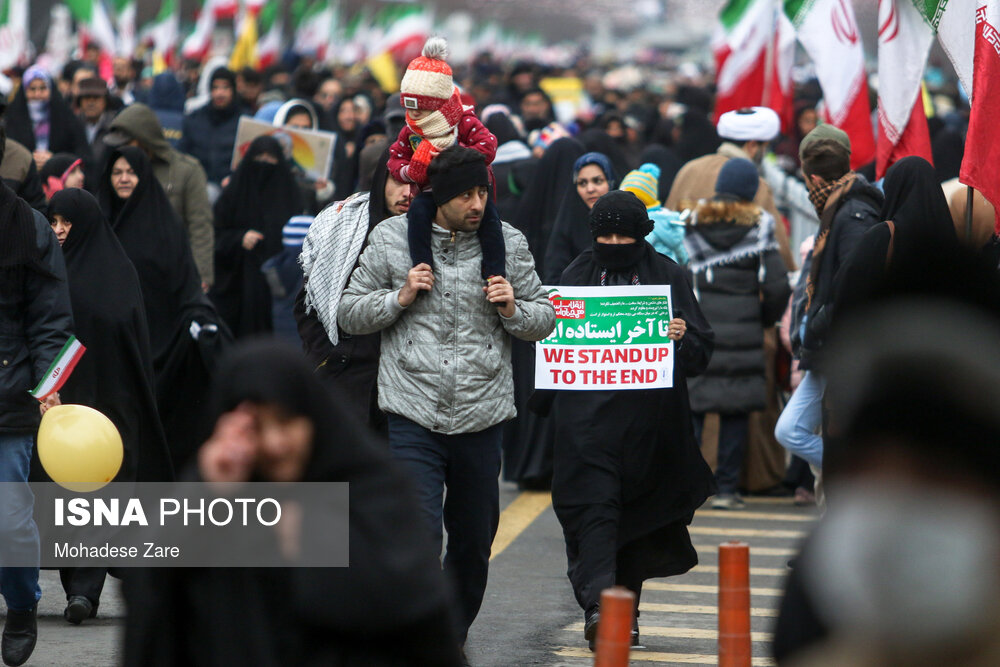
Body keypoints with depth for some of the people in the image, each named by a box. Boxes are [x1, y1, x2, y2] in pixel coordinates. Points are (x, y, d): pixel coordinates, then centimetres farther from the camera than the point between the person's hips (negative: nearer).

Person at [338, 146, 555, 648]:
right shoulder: (391, 238, 0)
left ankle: (454, 634, 35)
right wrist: (400, 298, -11)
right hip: (414, 418, -3)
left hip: (481, 418, 3)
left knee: (473, 542, 14)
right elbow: (349, 313, 6)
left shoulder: (508, 242, 5)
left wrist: (513, 310, -8)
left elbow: (544, 319, 13)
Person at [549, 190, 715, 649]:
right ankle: (596, 604, -21)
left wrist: (682, 337, -17)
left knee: (639, 506, 8)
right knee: (594, 507, -12)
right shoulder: (577, 275, 10)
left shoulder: (668, 277, 6)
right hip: (588, 414, 0)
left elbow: (702, 351, 4)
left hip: (649, 417, 0)